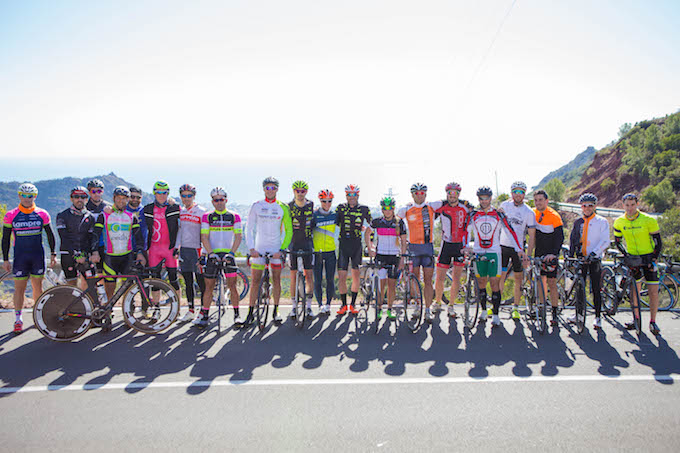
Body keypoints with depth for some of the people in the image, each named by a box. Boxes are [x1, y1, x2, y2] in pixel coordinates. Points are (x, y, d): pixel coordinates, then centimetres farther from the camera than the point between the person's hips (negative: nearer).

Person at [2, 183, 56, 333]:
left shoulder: (42, 214, 2)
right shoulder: (11, 215, -1)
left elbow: (50, 235, 11)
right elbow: (5, 238, 3)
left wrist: (53, 254, 7)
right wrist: (5, 259, 0)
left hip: (38, 256, 1)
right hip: (20, 257, -1)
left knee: (38, 286, 7)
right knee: (19, 288, 0)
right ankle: (18, 320, 10)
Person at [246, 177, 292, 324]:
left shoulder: (282, 207, 0)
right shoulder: (256, 206, 0)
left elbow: (288, 230, 0)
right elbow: (249, 228, 0)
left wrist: (282, 249, -10)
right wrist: (251, 248, -11)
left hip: (276, 248, 0)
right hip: (259, 248, 0)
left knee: (276, 280, 3)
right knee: (255, 280, 0)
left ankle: (276, 311, 15)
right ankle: (251, 312, 7)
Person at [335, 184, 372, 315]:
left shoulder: (364, 209, 3)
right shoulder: (341, 208, 4)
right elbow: (335, 223, 11)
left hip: (357, 246, 0)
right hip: (343, 245, 0)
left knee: (356, 274, 1)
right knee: (341, 276, -3)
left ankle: (353, 304, 13)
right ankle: (344, 304, 9)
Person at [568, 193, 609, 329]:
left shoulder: (602, 221, -2)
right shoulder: (578, 222, 11)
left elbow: (605, 241, -10)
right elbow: (573, 239, 17)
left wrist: (594, 253, -22)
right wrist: (571, 255, 4)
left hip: (595, 260, -4)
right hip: (581, 259, 4)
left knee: (596, 290, -1)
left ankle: (597, 317, 8)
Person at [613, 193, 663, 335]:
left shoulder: (649, 220, -13)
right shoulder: (619, 222, -5)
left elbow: (658, 242, -6)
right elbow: (617, 241, 9)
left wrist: (654, 260, -14)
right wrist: (626, 254, -5)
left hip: (649, 258, -2)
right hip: (633, 259, 2)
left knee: (653, 291, -4)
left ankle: (652, 322, 7)